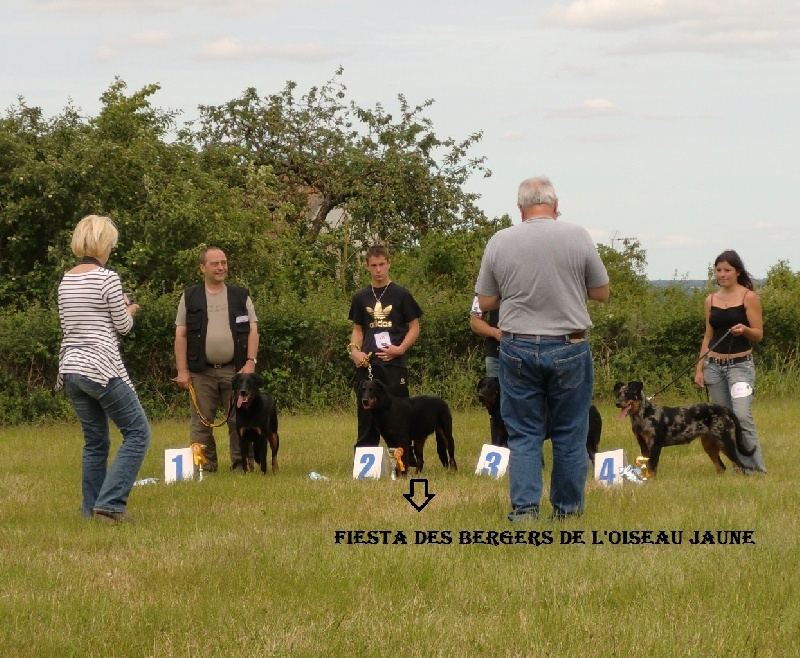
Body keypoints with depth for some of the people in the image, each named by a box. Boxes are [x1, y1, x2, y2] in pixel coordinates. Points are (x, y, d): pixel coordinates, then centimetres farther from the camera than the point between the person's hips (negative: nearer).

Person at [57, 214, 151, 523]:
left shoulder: (66, 280, 10)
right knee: (137, 432, 2)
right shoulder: (107, 278, -11)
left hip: (71, 369, 7)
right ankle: (109, 504, -9)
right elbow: (123, 326, -6)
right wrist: (129, 310, 16)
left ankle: (91, 510, 13)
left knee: (95, 442, 16)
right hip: (101, 368, -7)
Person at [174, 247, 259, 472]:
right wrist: (182, 370, -2)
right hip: (201, 372, 0)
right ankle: (205, 468, 5)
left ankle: (241, 465, 4)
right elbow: (181, 335, 5)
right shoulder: (190, 298, 8)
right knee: (201, 423, 0)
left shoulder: (241, 296, 11)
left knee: (239, 420, -2)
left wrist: (251, 362, -5)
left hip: (235, 370, 0)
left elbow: (252, 330, 7)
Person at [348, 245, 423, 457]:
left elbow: (414, 328, 4)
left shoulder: (401, 295, 2)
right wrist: (354, 350, 0)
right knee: (366, 414, 3)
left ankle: (404, 461, -1)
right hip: (367, 364, 3)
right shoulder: (361, 298, 11)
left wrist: (400, 349, -11)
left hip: (395, 364, -3)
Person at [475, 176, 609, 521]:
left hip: (518, 349, 1)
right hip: (569, 348, -1)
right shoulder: (577, 237, -6)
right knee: (569, 434, 8)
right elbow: (601, 292, 3)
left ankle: (524, 507, -1)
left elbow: (485, 302, 5)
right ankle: (567, 508, 13)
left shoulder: (499, 242, -2)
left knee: (523, 434, 6)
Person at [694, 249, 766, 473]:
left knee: (742, 416, -19)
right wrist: (699, 369, 9)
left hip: (741, 364, -5)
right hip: (714, 366, 5)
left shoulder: (748, 297, -3)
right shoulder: (711, 300, 11)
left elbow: (759, 335, -4)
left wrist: (744, 329, -26)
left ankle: (756, 467, -13)